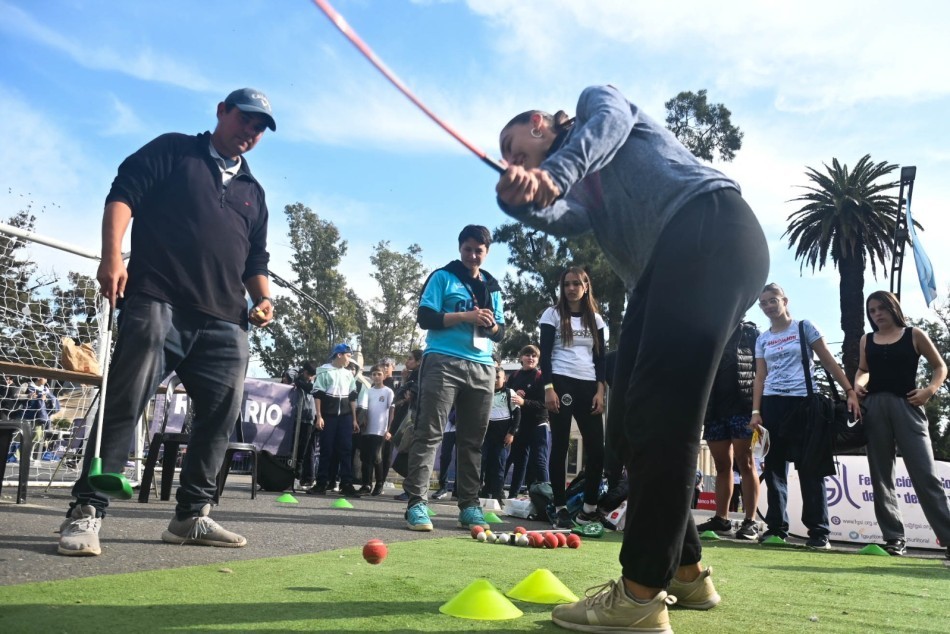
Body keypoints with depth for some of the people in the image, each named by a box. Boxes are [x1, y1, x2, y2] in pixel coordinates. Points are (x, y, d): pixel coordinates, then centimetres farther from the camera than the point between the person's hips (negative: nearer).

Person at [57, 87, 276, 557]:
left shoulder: (253, 191, 25)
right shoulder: (172, 151, 12)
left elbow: (256, 259, 25)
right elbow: (123, 195, -1)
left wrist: (262, 298, 6)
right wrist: (112, 255, -16)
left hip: (224, 320, 5)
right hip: (157, 302, -5)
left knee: (221, 415, 0)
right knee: (124, 403, -10)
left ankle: (192, 516, 10)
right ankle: (86, 512, -3)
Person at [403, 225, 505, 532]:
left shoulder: (492, 287, 19)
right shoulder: (443, 277, 4)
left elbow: (500, 332, 20)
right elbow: (425, 318, -5)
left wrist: (492, 325, -4)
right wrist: (466, 316, -13)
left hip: (482, 368, 5)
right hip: (443, 363, -5)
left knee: (473, 439, 6)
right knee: (429, 432, -10)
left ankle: (469, 505, 11)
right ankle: (416, 503, -10)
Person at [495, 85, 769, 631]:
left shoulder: (596, 99, 20)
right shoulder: (573, 188, 29)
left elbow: (611, 122, -4)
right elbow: (567, 219, 5)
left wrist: (555, 172, -20)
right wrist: (520, 199, -16)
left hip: (712, 228, -8)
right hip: (663, 271, 8)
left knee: (661, 411, -17)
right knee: (629, 426, 3)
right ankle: (686, 572, 16)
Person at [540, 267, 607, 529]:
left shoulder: (596, 319, 15)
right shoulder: (552, 314, 5)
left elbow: (600, 357, 12)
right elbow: (545, 354, -1)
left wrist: (600, 390, 1)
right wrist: (548, 388, -12)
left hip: (588, 386, 3)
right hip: (561, 384, -3)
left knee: (596, 448, -2)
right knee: (560, 446, -1)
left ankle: (590, 508, 11)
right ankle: (561, 509, 4)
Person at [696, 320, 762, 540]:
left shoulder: (750, 333, 4)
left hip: (742, 408, -4)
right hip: (714, 410, 5)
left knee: (744, 463, -2)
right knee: (722, 465, 8)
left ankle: (750, 521, 1)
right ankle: (721, 518, 13)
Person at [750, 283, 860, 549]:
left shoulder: (804, 328, 5)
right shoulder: (762, 340, 13)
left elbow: (829, 362, 3)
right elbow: (760, 378, 11)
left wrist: (850, 391, -6)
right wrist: (755, 412, 2)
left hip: (803, 402, -3)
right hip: (772, 404, 4)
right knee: (774, 466, 5)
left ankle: (818, 531, 0)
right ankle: (776, 527, 12)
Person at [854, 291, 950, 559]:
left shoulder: (914, 335, 5)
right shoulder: (866, 340, 13)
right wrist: (858, 384, 2)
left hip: (906, 406, -3)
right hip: (874, 408, 4)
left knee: (925, 474, -8)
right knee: (881, 476, 4)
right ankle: (894, 538, 10)